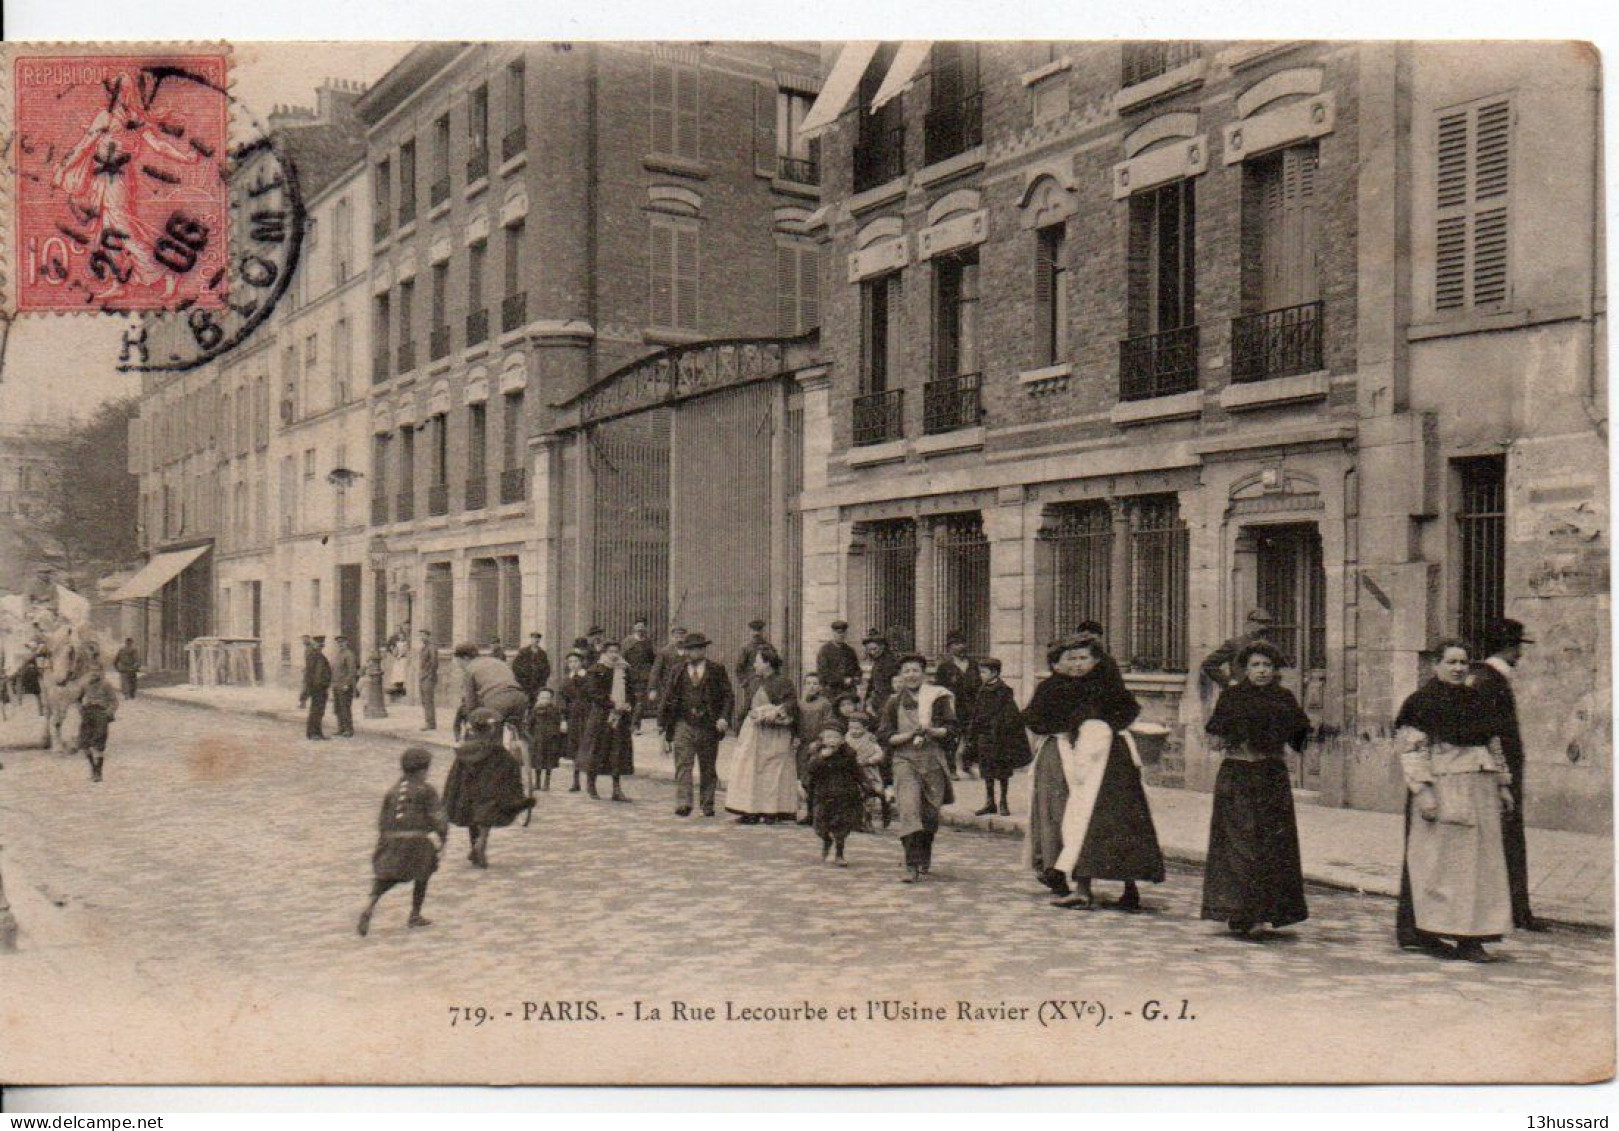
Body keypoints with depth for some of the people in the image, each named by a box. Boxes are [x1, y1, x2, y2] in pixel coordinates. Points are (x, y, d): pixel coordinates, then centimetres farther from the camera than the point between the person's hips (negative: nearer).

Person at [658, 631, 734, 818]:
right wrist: (662, 723, 5)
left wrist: (724, 717, -15)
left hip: (708, 727, -1)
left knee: (707, 768, 9)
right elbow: (669, 698, 11)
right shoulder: (679, 671, 10)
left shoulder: (716, 671, 2)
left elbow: (727, 696, -1)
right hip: (683, 725, 1)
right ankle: (683, 804, -15)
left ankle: (707, 805, 19)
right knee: (683, 765, -10)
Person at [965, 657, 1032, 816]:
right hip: (984, 736, 6)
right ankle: (990, 803, 17)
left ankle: (1004, 803, 12)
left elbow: (1010, 717, -11)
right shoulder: (982, 692, 9)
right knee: (987, 771, 8)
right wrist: (970, 737, 12)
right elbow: (975, 716, 14)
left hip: (1001, 737, -6)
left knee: (1003, 771, 2)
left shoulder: (1004, 692, -9)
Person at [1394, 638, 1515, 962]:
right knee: (1440, 859, -3)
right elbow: (1412, 750, -12)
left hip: (1479, 790, 7)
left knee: (1480, 859, 5)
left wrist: (1502, 784, 14)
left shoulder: (1476, 699, 14)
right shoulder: (1421, 702, -6)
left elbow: (1493, 745, 20)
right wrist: (1423, 790, -20)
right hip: (1441, 788, -7)